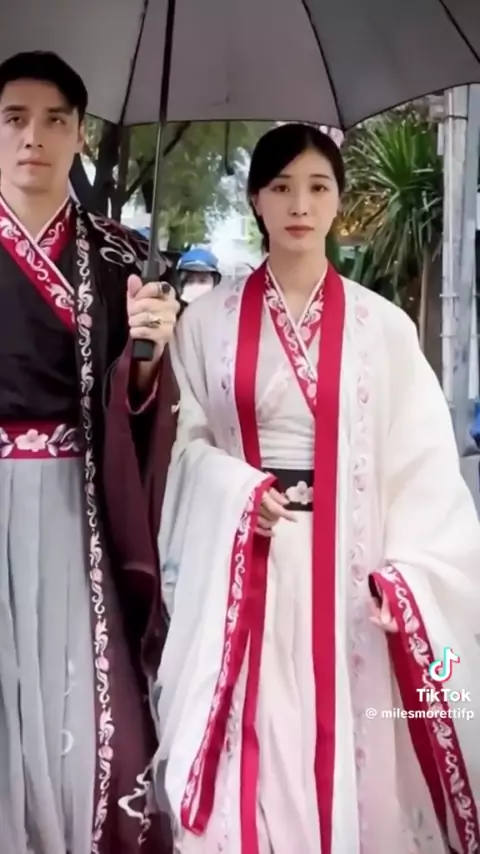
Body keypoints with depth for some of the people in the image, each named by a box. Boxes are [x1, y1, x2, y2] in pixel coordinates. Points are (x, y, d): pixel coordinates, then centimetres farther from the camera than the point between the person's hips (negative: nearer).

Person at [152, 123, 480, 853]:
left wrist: (407, 575, -12)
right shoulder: (210, 320, 3)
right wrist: (239, 492, -13)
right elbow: (184, 438, 5)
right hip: (241, 565, 1)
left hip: (347, 566, 0)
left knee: (347, 743, 6)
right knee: (249, 745, 5)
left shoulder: (382, 325, 0)